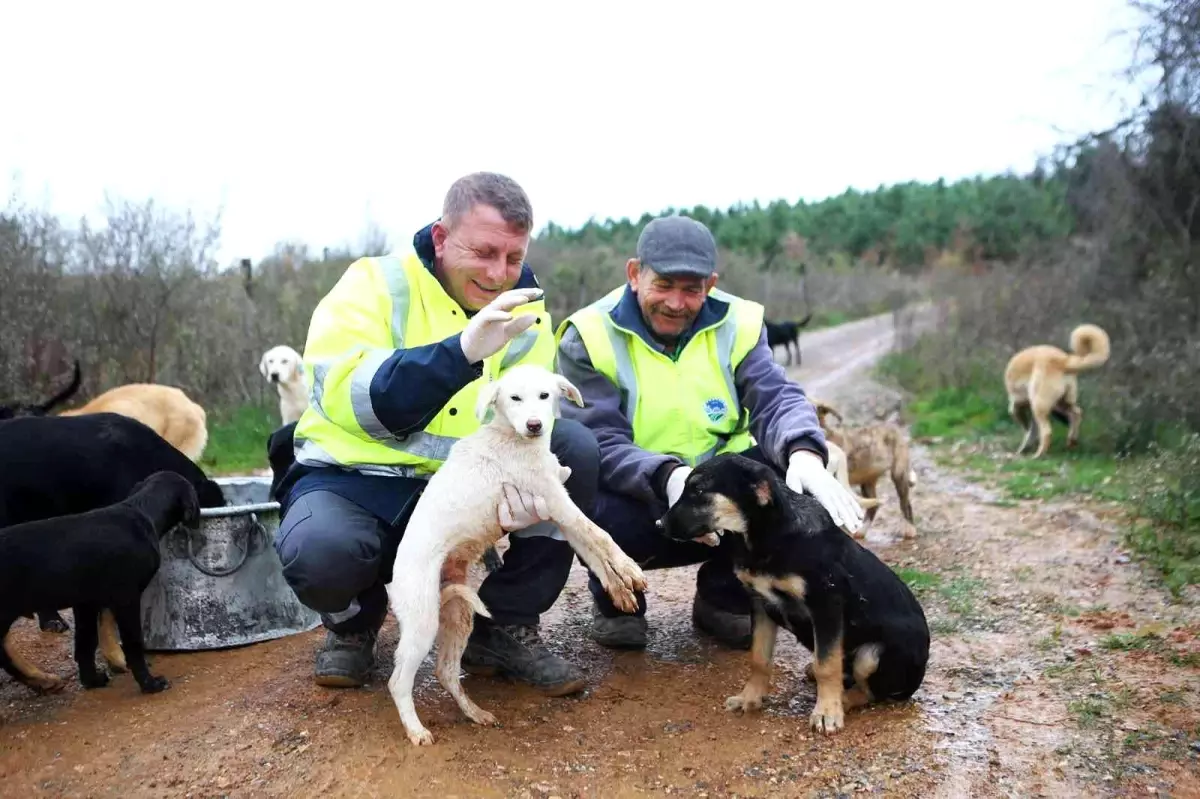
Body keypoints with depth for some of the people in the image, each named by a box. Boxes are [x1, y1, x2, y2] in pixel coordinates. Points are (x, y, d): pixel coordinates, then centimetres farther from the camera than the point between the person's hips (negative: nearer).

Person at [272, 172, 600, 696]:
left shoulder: (525, 315, 1)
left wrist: (518, 485, -32)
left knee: (575, 447, -19)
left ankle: (505, 627, -3)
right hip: (355, 480, -3)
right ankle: (354, 620, 4)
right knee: (318, 551, -36)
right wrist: (462, 350, -40)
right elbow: (345, 397, -27)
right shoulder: (374, 283, -10)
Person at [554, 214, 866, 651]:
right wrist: (667, 477, -41)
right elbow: (599, 444, -21)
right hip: (636, 505, -3)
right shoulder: (590, 336, -12)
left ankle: (724, 598, 3)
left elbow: (776, 399, -15)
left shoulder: (736, 325, -2)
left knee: (786, 469, -25)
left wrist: (804, 454, -39)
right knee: (601, 512, -37)